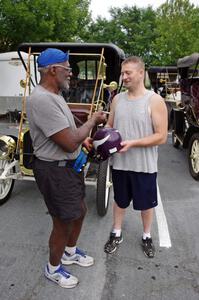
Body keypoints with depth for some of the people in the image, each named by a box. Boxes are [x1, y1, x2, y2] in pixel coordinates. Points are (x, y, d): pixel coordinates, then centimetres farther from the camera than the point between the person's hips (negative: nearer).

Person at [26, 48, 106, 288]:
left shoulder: (52, 95, 8)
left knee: (80, 211, 23)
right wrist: (92, 120, -13)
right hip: (55, 171, -10)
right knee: (64, 223, 7)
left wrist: (83, 138, 6)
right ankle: (53, 268, 33)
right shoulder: (42, 100, -26)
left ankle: (70, 252, 47)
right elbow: (70, 143, -27)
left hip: (69, 166, 10)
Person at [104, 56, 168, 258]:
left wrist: (132, 143, -25)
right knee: (119, 200, 20)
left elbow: (161, 136, -16)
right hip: (119, 163, 4)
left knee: (146, 203, 15)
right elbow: (110, 125, 13)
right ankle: (116, 234, 41)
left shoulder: (155, 101, -12)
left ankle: (146, 237, 39)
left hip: (144, 165, -3)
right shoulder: (117, 99, 3)